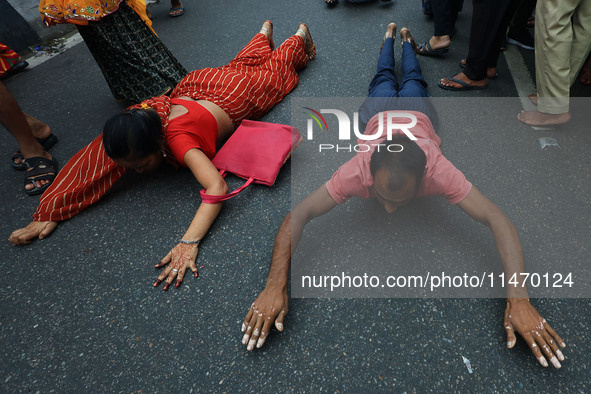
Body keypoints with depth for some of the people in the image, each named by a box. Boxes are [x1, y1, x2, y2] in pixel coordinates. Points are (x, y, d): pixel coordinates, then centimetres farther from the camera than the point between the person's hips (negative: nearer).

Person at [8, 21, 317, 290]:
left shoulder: (178, 138, -50)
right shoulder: (125, 131, -33)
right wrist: (46, 214, -36)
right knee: (241, 63, 35)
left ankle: (300, 36, 53)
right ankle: (265, 33, 63)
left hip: (237, 95, -4)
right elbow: (88, 161, -28)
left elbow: (217, 186, -62)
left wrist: (188, 243, -70)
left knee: (274, 71, 26)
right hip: (194, 87, 5)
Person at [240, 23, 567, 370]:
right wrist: (276, 286, -63)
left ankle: (406, 40, 64)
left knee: (414, 82, 35)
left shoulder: (438, 171, -51)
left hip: (417, 116, 0)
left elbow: (499, 221, -52)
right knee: (384, 79, 35)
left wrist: (519, 300, -63)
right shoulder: (357, 172, -50)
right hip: (379, 115, 0)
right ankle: (390, 36, 63)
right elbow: (298, 215, -52)